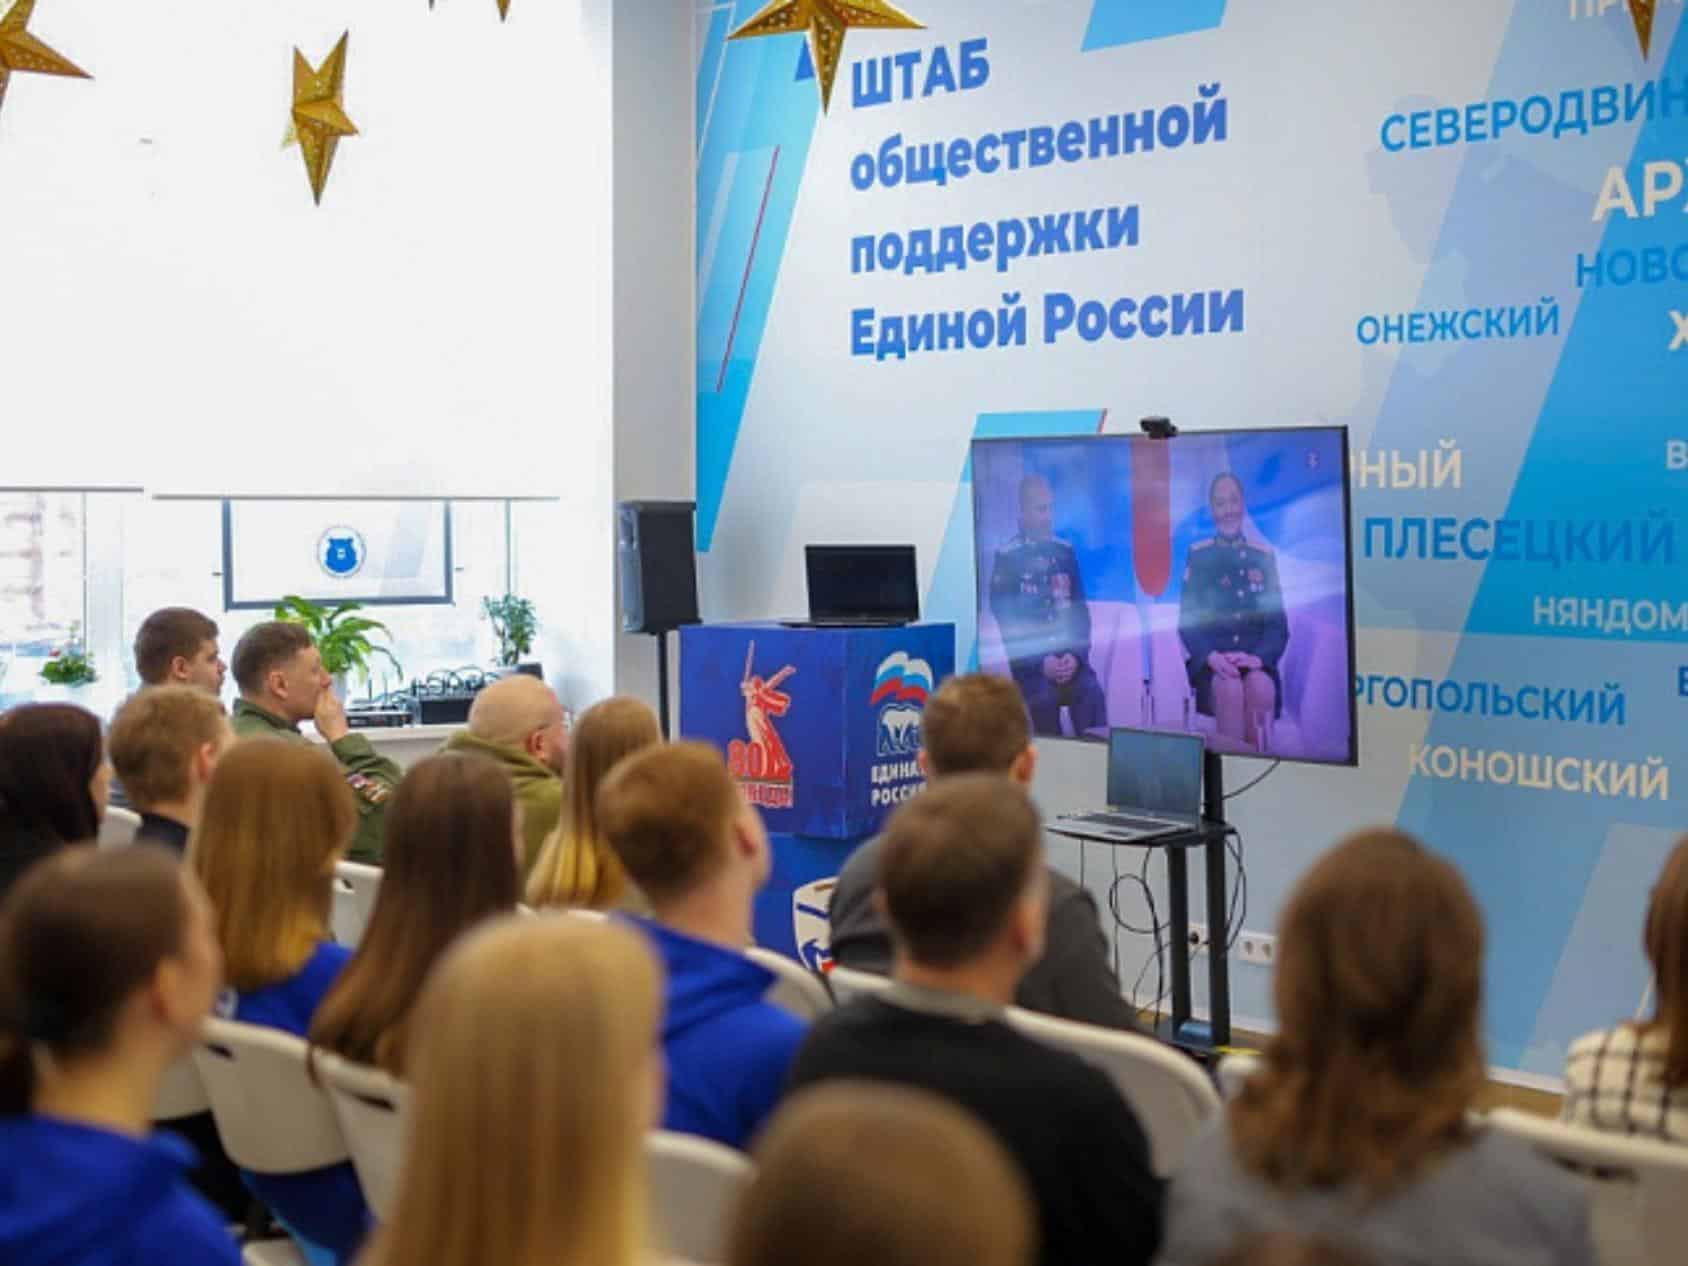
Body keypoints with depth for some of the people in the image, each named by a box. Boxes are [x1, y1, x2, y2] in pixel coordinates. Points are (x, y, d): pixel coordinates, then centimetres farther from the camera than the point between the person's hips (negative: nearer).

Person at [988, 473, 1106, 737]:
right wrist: (1040, 662, -14)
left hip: (1069, 656, 3)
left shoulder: (1065, 552, 11)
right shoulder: (1007, 557, -1)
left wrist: (1076, 655, -7)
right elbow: (1006, 620, -5)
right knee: (1043, 700, -26)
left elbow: (1080, 609, 10)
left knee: (1091, 692, -24)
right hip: (1030, 662, -3)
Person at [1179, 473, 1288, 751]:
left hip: (1255, 660, 1)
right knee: (1229, 687, -36)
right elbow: (1187, 623, 2)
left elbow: (1278, 624, 7)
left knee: (1262, 687, -34)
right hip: (1211, 662, -1)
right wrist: (1212, 657, -17)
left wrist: (1258, 658, -14)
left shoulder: (1264, 556, 11)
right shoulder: (1198, 555, 8)